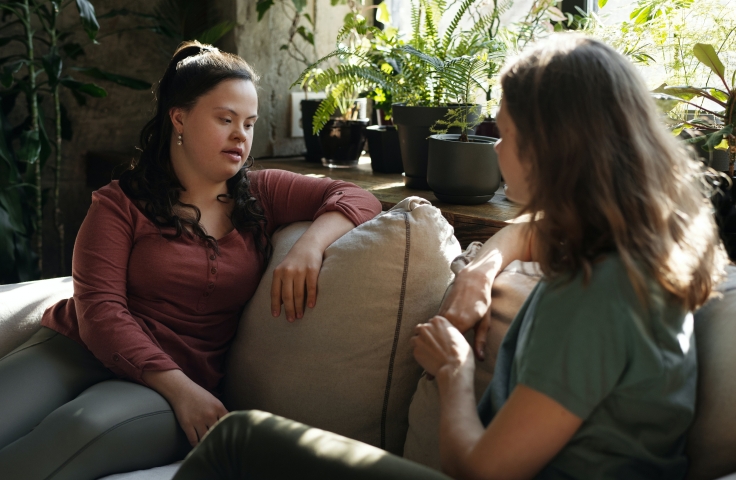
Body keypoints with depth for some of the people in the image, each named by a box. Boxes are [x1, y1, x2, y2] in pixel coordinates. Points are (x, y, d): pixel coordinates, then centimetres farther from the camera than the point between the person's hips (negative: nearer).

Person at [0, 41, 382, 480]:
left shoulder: (262, 195, 11)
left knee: (84, 425, -35)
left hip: (186, 379, 0)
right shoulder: (120, 205, 4)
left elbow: (358, 199, 5)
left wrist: (310, 245, -17)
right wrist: (180, 388, -20)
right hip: (77, 350, 0)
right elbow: (99, 311, -8)